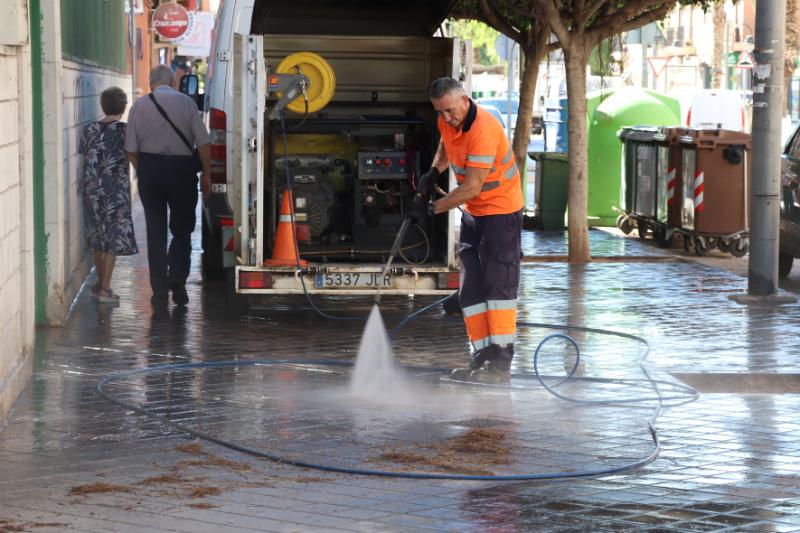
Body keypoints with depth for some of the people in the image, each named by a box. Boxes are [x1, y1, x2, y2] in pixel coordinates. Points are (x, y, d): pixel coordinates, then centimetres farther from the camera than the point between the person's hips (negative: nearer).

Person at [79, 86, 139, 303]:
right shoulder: (124, 130, -10)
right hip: (115, 191, -5)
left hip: (91, 190, 5)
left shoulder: (90, 129, 3)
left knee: (97, 236, 16)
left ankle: (101, 282, 27)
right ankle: (104, 288, -3)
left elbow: (83, 155, 9)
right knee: (114, 238, 0)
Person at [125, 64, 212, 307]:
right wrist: (206, 174, 3)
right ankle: (177, 282, -2)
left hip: (150, 168, 1)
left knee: (156, 232, 8)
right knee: (182, 229, 13)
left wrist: (142, 172, 12)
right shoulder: (186, 102, 0)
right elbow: (204, 142, -5)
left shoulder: (140, 105, 1)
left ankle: (160, 291, 7)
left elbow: (131, 148, -2)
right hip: (182, 168, 0)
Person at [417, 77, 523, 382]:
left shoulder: (483, 130, -28)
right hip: (473, 212, 9)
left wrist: (434, 208, -22)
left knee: (498, 283, -11)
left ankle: (501, 360, -11)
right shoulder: (447, 121, -1)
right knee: (471, 287, 6)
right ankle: (482, 353, 7)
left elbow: (472, 188, -29)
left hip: (501, 210, -9)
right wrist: (435, 170, 9)